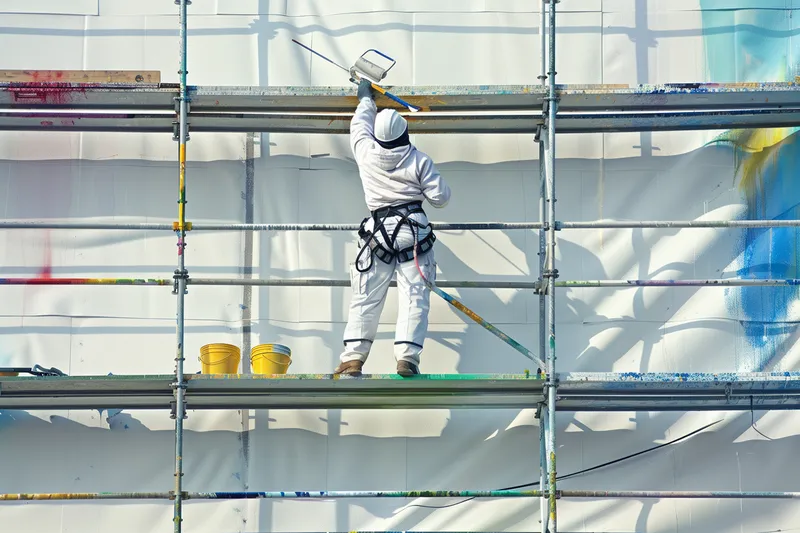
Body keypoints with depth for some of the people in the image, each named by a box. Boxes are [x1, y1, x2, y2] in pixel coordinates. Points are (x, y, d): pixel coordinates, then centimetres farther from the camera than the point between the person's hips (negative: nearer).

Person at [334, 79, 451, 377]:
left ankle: (353, 358, -2)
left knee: (366, 299, 5)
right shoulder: (419, 161, -3)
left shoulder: (366, 152, 2)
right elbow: (440, 198, -1)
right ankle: (406, 357, -15)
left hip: (377, 233, 2)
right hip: (414, 233, -2)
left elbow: (359, 125, 23)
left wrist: (365, 98, 40)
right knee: (414, 298, -3)